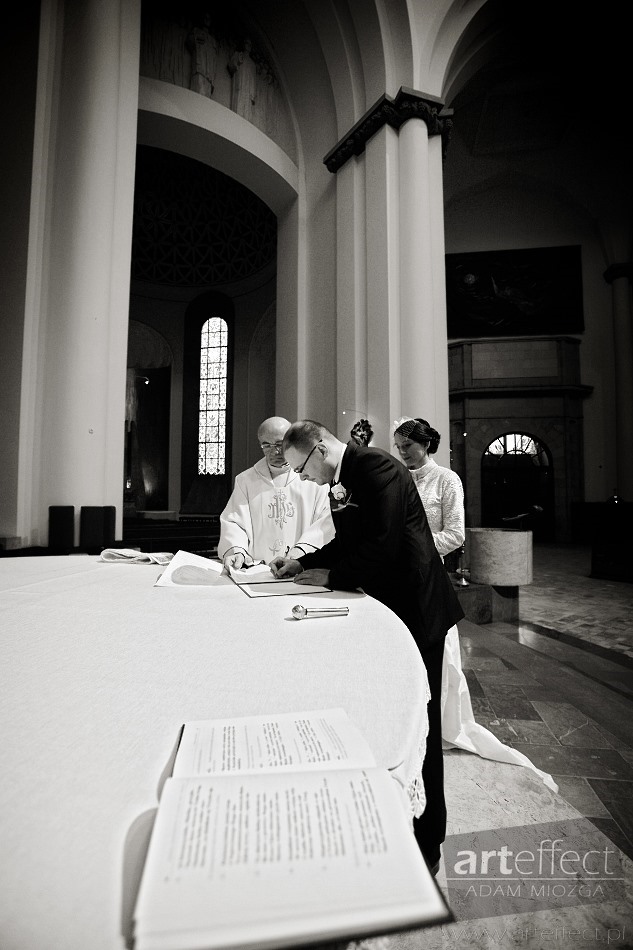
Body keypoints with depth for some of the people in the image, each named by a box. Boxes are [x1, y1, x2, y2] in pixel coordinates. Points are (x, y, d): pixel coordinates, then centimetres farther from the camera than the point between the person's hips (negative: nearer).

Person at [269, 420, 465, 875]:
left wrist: (331, 575, -15)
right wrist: (303, 562, 5)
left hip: (416, 611, -9)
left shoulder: (376, 466, -20)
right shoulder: (347, 479, 8)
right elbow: (346, 542, 16)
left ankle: (426, 844, 28)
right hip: (389, 612, 9)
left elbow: (382, 547, -27)